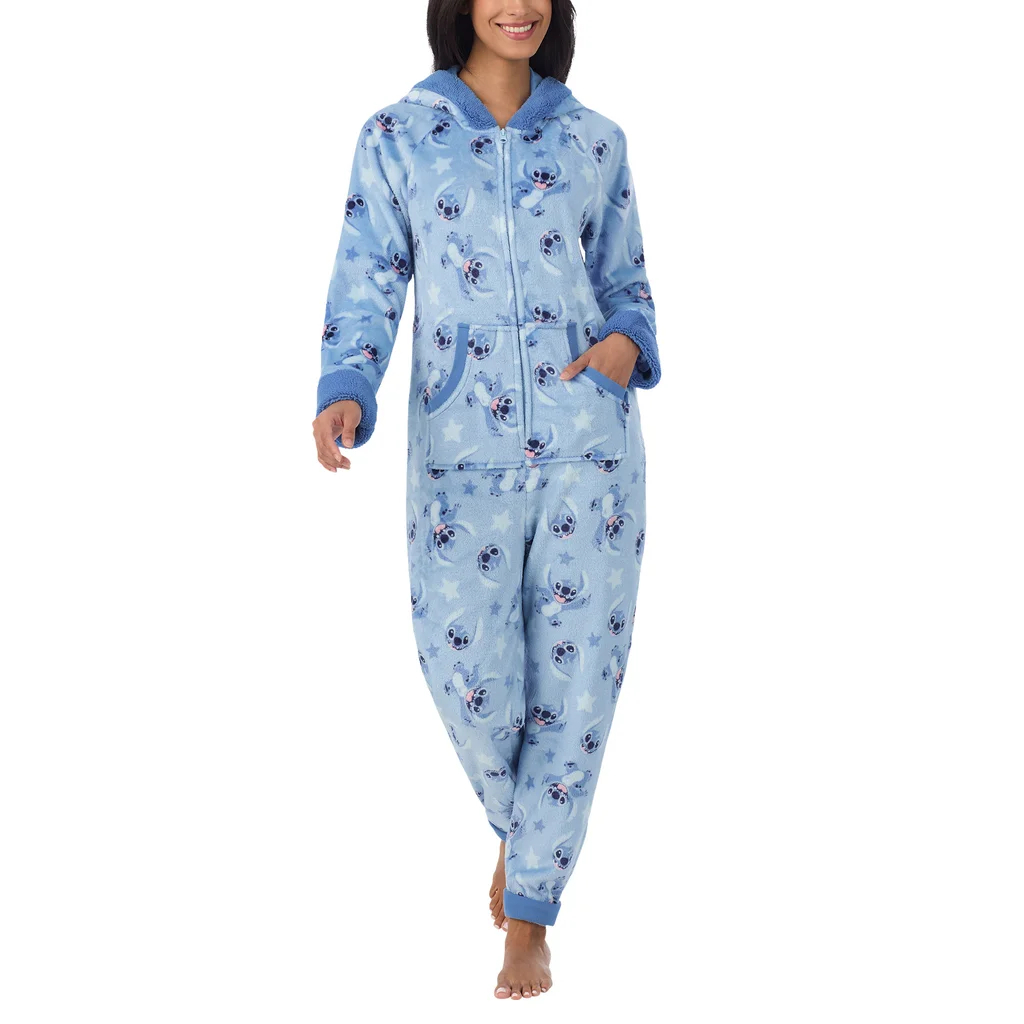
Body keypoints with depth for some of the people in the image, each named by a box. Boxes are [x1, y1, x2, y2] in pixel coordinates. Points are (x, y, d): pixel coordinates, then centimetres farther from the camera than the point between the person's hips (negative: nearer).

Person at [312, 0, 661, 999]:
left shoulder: (593, 140, 7)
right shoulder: (395, 137, 3)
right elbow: (366, 288, 0)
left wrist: (629, 342, -8)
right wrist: (344, 396, -19)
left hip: (590, 434, 1)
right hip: (463, 443, -1)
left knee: (577, 667, -3)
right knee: (469, 673, -7)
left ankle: (530, 912, 12)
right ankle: (521, 819, 28)